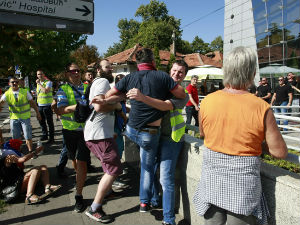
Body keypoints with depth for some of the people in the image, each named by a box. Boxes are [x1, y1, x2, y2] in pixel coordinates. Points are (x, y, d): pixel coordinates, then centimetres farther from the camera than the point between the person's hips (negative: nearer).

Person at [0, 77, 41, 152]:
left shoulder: (25, 92, -2)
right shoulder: (7, 94, 0)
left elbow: (32, 103, 2)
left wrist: (37, 113, 2)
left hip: (25, 117, -1)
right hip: (14, 118, 2)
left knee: (28, 136, -1)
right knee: (16, 138, 10)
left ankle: (30, 151, 12)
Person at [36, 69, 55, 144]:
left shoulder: (48, 82, -8)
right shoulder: (38, 83, 15)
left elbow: (46, 91, -24)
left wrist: (39, 84, -15)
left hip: (47, 105, -7)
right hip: (40, 105, 7)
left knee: (49, 122, -2)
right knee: (41, 121, 15)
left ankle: (51, 138, 4)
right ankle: (45, 135, 30)